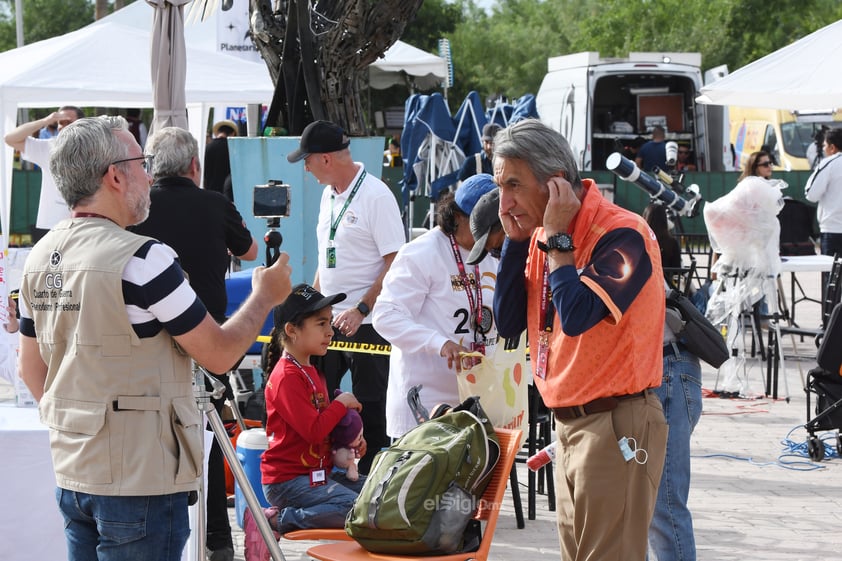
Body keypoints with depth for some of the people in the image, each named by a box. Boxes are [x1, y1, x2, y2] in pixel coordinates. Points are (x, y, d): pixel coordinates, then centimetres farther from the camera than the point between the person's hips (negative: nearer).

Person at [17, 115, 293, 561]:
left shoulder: (39, 259, 7)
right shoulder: (142, 260, -17)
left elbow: (32, 372, 15)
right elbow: (219, 353, -11)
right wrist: (265, 296, 5)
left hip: (72, 474, 8)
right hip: (139, 482, -8)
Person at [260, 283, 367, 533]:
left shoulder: (312, 372, 16)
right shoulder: (287, 377, -16)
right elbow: (313, 431, -23)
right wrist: (341, 403, -8)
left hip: (319, 473, 10)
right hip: (288, 480, -10)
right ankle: (278, 520, -13)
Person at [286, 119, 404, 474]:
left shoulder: (376, 195, -14)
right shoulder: (330, 193, 12)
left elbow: (396, 262, -17)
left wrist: (361, 309, -21)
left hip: (366, 324, -8)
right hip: (328, 321, 8)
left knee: (370, 408, 0)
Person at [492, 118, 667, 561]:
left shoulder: (621, 234, -17)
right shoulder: (543, 235, 9)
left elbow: (577, 316, -28)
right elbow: (507, 322, 7)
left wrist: (557, 238, -17)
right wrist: (515, 238, -1)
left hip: (615, 425, -9)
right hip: (569, 424, 9)